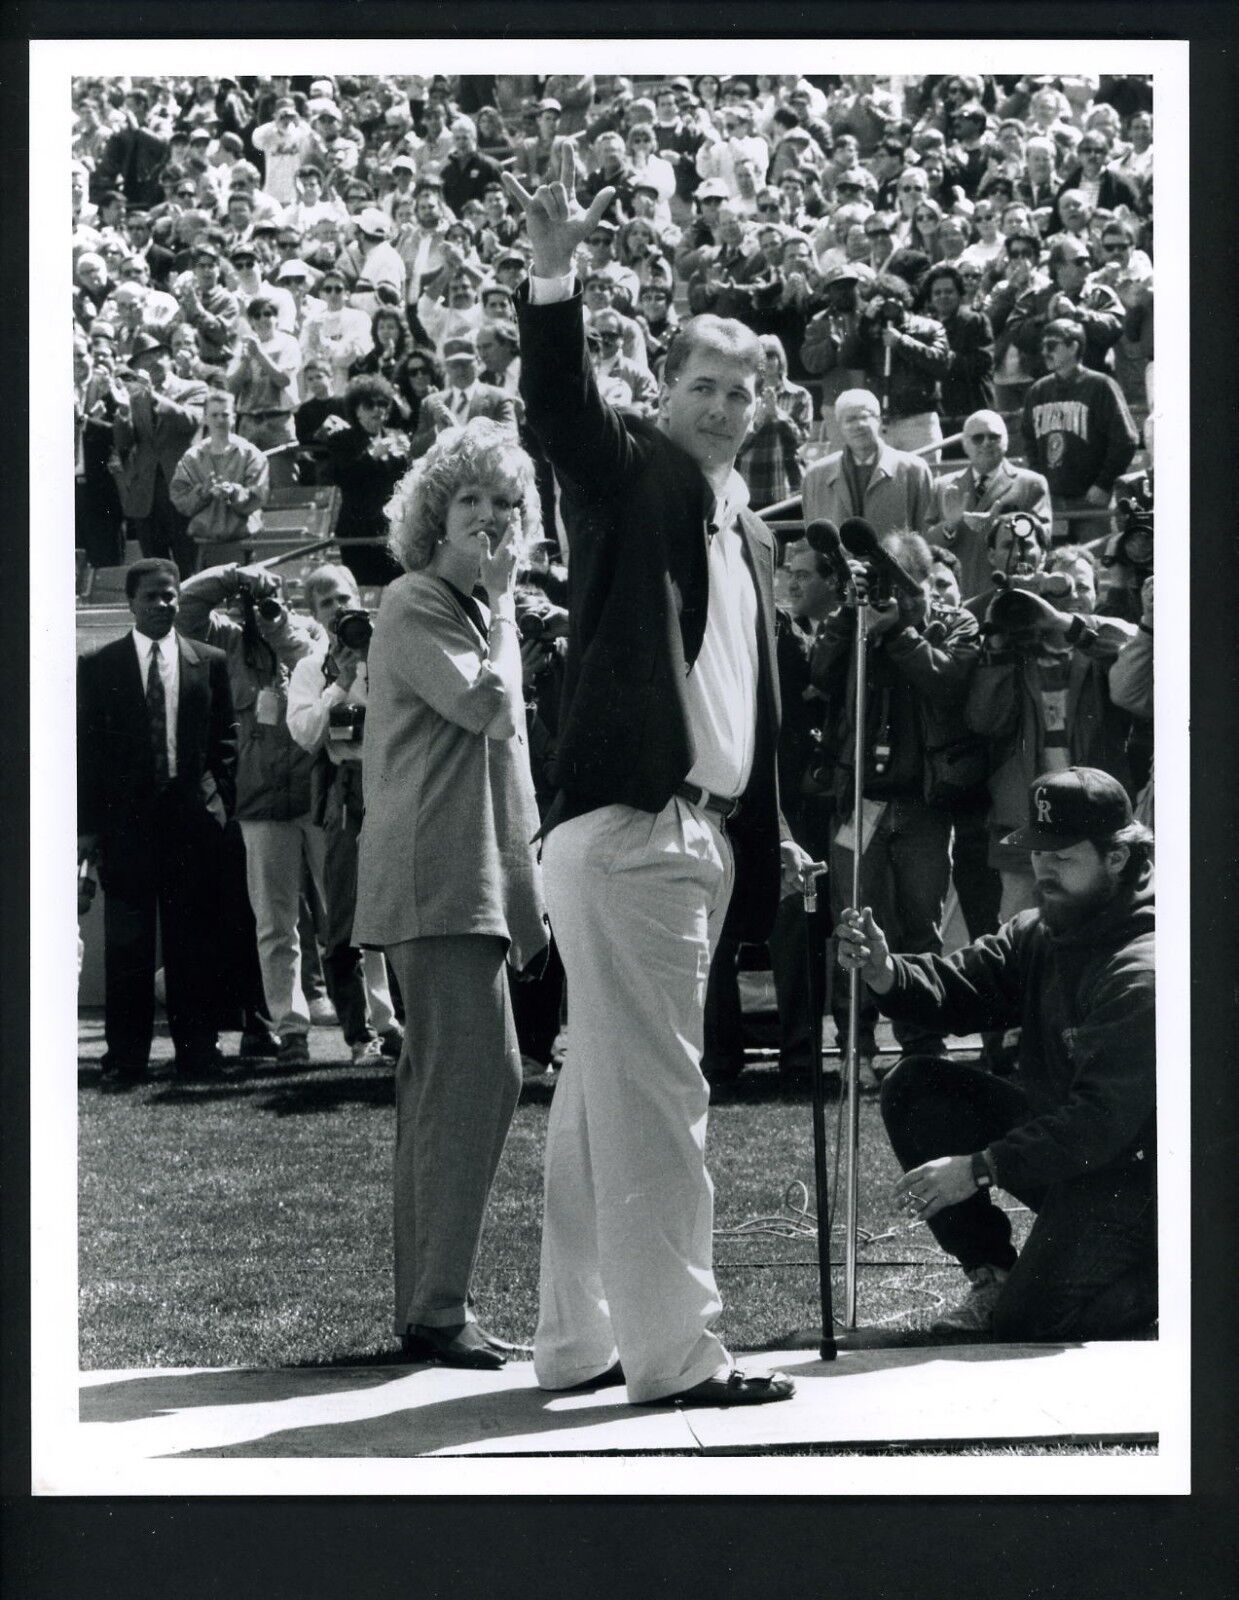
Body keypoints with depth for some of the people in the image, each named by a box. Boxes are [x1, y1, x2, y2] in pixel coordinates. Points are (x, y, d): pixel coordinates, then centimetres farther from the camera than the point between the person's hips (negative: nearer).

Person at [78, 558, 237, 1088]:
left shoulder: (209, 663, 10)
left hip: (191, 817, 1)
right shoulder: (99, 667, 6)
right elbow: (87, 748, 4)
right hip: (125, 821, -1)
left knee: (193, 941, 3)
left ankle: (197, 1049, 9)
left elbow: (225, 738, 13)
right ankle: (126, 1057, 1)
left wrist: (220, 794, -1)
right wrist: (88, 825, -2)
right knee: (126, 945, -1)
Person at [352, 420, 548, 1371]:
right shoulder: (416, 607, -7)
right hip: (440, 879, -10)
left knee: (448, 1087, 10)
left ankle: (429, 1301, 13)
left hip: (478, 879, 10)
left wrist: (528, 882, 23)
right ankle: (436, 1307, -18)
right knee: (479, 1076, -17)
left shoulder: (477, 611, 23)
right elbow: (492, 707, -20)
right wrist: (501, 603, -5)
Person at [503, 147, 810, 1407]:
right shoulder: (632, 476, -1)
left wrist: (774, 833, 21)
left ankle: (580, 1340, 17)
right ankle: (673, 1351, -9)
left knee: (605, 1091, 12)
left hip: (705, 833, 8)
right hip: (626, 824, -8)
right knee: (655, 1092, -9)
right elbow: (558, 402, -20)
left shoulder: (749, 532, 21)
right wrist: (555, 270, -34)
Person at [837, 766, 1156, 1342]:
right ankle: (992, 1276, 3)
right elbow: (959, 986, -4)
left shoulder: (1141, 973, -25)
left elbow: (1104, 1118, -30)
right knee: (914, 1089, -3)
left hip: (1129, 1176, -9)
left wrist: (979, 1168, -33)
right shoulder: (1039, 933, 5)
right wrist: (885, 972, -27)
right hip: (1061, 1136, 9)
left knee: (1024, 1326, -21)